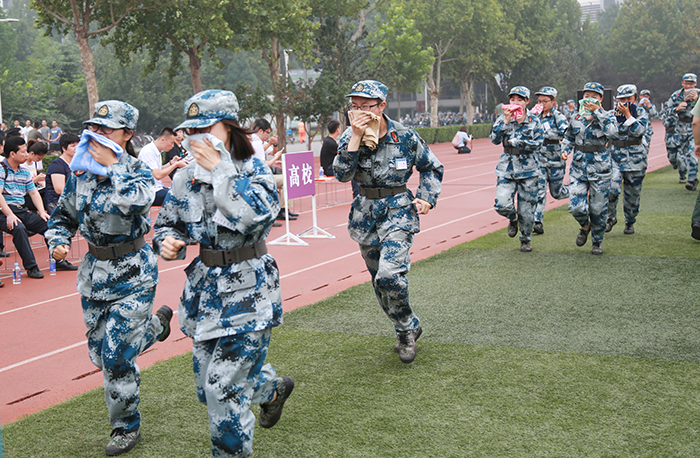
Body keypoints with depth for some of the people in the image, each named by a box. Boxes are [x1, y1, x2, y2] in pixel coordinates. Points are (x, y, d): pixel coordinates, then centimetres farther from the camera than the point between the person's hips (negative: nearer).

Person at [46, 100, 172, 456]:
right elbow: (63, 216, 14)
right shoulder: (80, 172, 3)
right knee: (100, 352, 13)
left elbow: (138, 202, -33)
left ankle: (126, 428, 12)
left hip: (133, 271, -6)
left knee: (115, 354, -9)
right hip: (95, 269, 6)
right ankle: (156, 325, 41)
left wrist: (112, 167, -24)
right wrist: (58, 242, -5)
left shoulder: (137, 171, -10)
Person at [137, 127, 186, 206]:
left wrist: (171, 163, 7)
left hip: (158, 187, 10)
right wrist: (176, 165, -16)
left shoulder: (157, 151, 12)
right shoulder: (147, 151, -17)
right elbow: (158, 175, -24)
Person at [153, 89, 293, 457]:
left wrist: (221, 171, -25)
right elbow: (167, 223, 15)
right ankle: (273, 388, 45)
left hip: (247, 292, -6)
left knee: (224, 387, -9)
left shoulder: (254, 170, -10)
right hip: (204, 289, 6)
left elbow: (259, 216, -28)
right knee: (208, 388, 16)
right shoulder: (186, 178, 3)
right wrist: (167, 242, -8)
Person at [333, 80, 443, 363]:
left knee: (389, 274, -22)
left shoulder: (405, 137, -8)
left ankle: (407, 329, 3)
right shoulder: (350, 136, -4)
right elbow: (342, 175, -19)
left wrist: (427, 198, -3)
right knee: (379, 282, 12)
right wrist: (356, 137, -24)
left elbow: (432, 168, 8)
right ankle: (409, 329, 33)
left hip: (398, 210, -4)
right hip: (366, 212, 4)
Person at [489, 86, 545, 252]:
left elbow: (537, 143, -9)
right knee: (502, 205, -14)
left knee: (526, 209, 3)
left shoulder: (534, 121, 0)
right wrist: (506, 121, -16)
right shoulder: (503, 119, 2)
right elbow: (494, 139, -9)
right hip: (507, 167, 1)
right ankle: (512, 219, 23)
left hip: (528, 169, -1)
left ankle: (525, 240, 25)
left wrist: (515, 142, -14)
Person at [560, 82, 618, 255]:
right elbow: (568, 138, 19)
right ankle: (585, 226, 25)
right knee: (576, 207, -9)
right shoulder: (576, 117, 7)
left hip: (600, 169, -2)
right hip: (578, 167, 2)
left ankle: (598, 242, 26)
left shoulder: (607, 116, -2)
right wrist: (565, 150, 0)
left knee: (598, 208, 4)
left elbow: (611, 132, -23)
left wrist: (597, 112, -24)